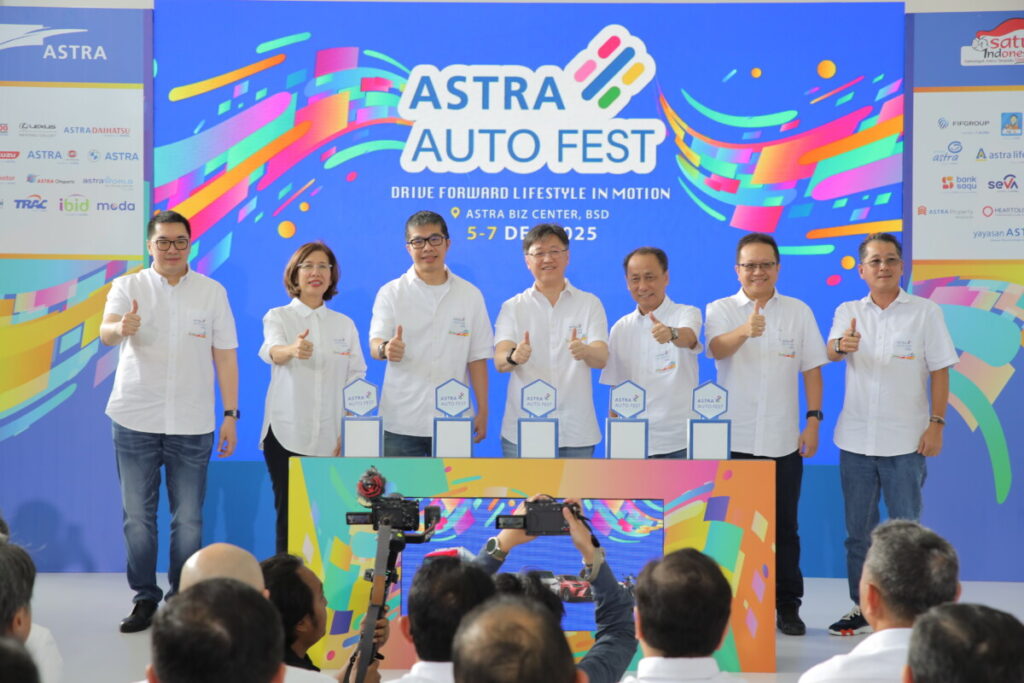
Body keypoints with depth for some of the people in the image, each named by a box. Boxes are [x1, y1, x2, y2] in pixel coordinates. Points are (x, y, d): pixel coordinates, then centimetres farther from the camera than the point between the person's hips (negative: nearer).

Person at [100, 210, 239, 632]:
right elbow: (105, 332, -16)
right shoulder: (128, 287, 2)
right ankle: (145, 599, 18)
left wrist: (230, 415, 0)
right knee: (137, 516, 5)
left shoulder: (212, 292, 4)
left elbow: (225, 357, 4)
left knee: (188, 519, 4)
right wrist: (121, 328, -41)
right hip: (135, 420, 0)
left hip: (192, 423, 0)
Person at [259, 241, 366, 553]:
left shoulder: (345, 324, 12)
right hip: (287, 434, -2)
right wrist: (293, 350, -43)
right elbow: (272, 351, -19)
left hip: (332, 439, 2)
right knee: (289, 514, -3)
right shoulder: (278, 317, 4)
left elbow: (357, 383, 10)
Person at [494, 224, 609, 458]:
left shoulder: (590, 304, 7)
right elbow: (499, 361, -5)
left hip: (576, 431, 0)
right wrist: (513, 357, -30)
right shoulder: (513, 307, 8)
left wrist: (585, 351, -30)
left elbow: (602, 358, -6)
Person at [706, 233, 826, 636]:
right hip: (733, 440, -1)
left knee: (784, 526, 7)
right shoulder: (720, 310, 1)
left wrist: (813, 420, -2)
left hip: (783, 440, 1)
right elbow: (718, 348, -20)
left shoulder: (799, 312, 6)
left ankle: (787, 606, 17)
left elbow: (811, 369, 8)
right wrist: (745, 331, -41)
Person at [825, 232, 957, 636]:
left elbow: (939, 372, -1)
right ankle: (861, 609, 20)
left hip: (905, 440, -3)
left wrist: (936, 424, -9)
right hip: (855, 439, 3)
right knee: (858, 529, 10)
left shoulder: (925, 312, -1)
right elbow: (831, 353, -12)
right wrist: (841, 345, -35)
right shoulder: (848, 312, 5)